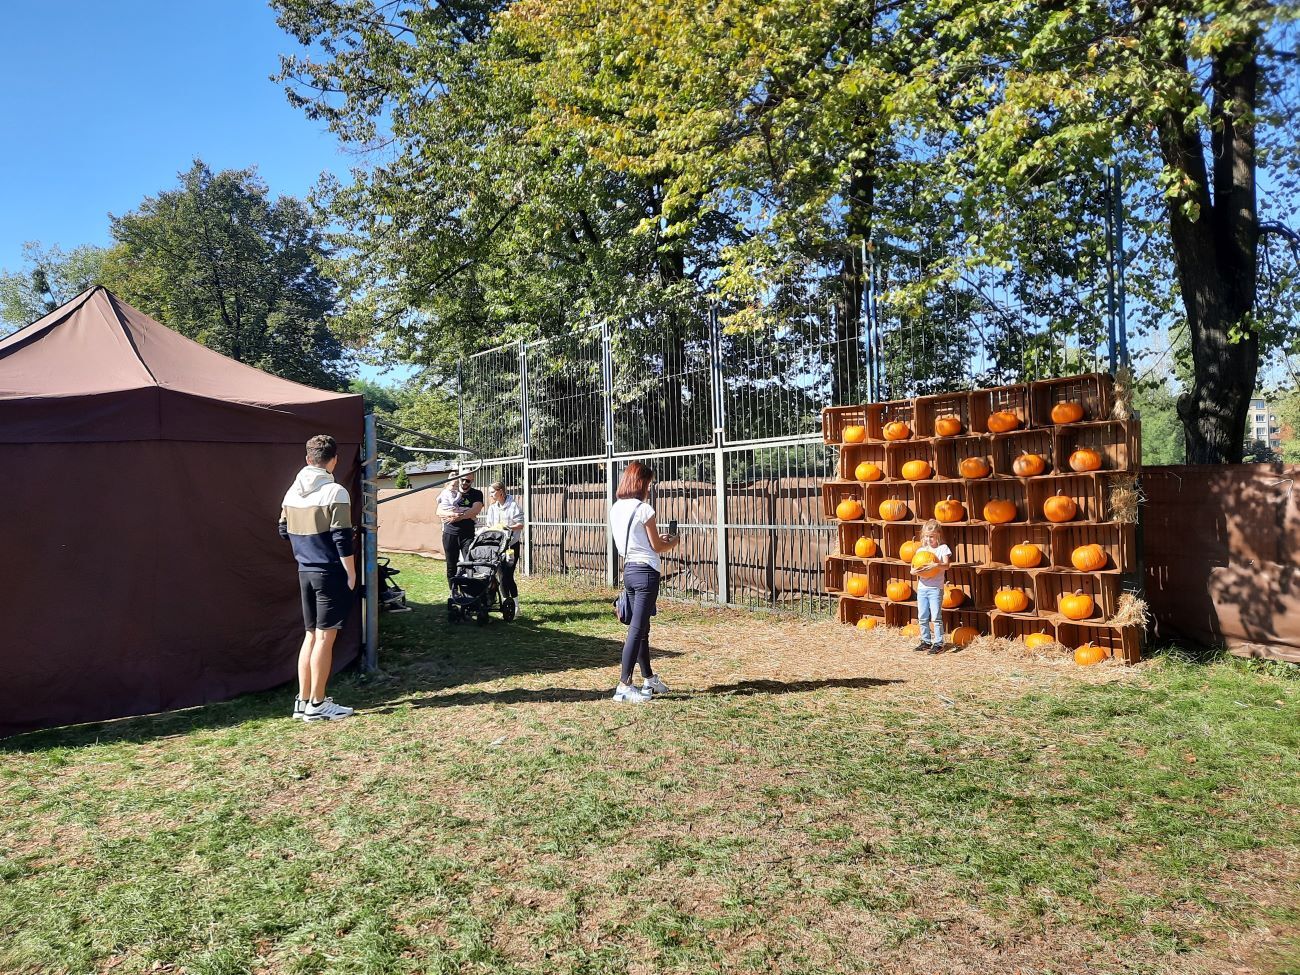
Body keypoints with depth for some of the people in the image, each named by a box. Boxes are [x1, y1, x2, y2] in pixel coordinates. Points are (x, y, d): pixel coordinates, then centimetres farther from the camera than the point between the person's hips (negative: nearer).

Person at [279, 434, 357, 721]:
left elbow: (285, 532, 15)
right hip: (330, 573, -7)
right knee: (325, 637, 0)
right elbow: (342, 539, -16)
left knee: (311, 635, 15)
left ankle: (303, 701, 20)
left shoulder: (293, 491, 7)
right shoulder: (335, 492, -14)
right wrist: (351, 573, -7)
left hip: (305, 572, 7)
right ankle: (316, 705, 6)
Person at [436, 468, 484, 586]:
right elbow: (439, 512, 2)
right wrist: (452, 514, -16)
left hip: (468, 534, -2)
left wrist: (456, 516, -12)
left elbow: (474, 511, -10)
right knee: (451, 566, 8)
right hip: (449, 534, 2)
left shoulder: (476, 494, 6)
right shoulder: (448, 493, 11)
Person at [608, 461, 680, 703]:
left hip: (629, 569, 8)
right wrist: (673, 542, 13)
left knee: (641, 628, 17)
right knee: (637, 629, -5)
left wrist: (657, 539, 22)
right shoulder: (643, 509, -14)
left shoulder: (616, 509, 8)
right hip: (646, 571, -8)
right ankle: (624, 686, -4)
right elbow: (657, 547, -6)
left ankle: (649, 679, 29)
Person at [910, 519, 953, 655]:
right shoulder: (920, 550, 10)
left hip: (936, 588, -5)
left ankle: (938, 643, 4)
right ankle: (926, 641, 22)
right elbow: (913, 568, 8)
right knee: (922, 617, 10)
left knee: (936, 617, -4)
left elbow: (946, 566, -15)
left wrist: (935, 565, -34)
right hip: (921, 588, 5)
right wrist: (914, 571, -15)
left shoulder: (942, 548, -2)